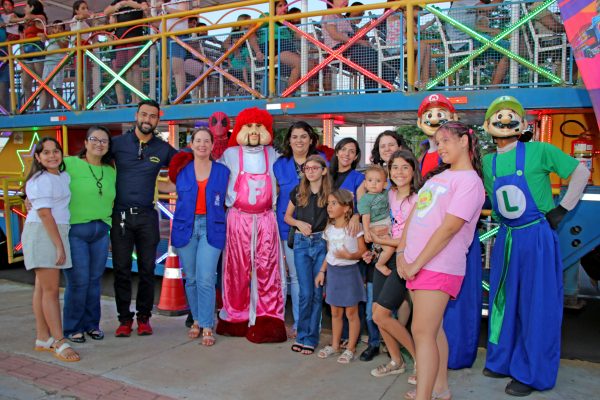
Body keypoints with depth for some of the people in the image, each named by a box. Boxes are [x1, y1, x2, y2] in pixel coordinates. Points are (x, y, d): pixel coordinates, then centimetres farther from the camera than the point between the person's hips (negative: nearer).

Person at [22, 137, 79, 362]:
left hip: (56, 233, 8)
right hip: (42, 234, -8)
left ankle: (43, 339, 16)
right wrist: (59, 245, -17)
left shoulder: (64, 176, 15)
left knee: (43, 288, 11)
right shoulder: (40, 180, -10)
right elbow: (45, 214, -15)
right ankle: (59, 343, -7)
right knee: (51, 289, -8)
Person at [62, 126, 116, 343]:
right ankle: (72, 328, 15)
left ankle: (91, 324, 25)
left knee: (95, 279, 10)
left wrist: (106, 222, 10)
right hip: (74, 230, -5)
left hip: (101, 231, 5)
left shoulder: (111, 171, 11)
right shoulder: (70, 164, -6)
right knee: (78, 281, -3)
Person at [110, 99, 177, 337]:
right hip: (120, 215, -1)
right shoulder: (118, 143, 3)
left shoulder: (163, 149, 6)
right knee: (121, 269, 3)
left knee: (147, 269, 6)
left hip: (147, 216, 1)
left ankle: (144, 317, 18)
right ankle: (124, 318, 15)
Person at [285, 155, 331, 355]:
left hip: (322, 242, -1)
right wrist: (299, 223, -5)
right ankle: (303, 335, 13)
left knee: (317, 292, 2)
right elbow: (287, 216, 14)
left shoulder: (330, 193, 0)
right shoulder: (297, 192, 6)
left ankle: (310, 339, 13)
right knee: (306, 292, -1)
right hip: (301, 243, 1)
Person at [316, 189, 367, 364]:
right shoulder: (329, 229, 7)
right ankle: (335, 345, 28)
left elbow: (363, 251, -10)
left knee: (351, 312, 4)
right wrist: (322, 271, 11)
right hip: (333, 271, 5)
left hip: (349, 271, -5)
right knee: (335, 312, 14)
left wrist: (349, 256, -27)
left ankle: (350, 348, 15)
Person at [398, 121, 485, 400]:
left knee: (422, 332, -11)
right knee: (433, 329, 15)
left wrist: (416, 264, -16)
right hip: (416, 264, 8)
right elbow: (413, 215, 13)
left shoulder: (470, 181, -9)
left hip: (438, 266, -8)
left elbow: (448, 229, -17)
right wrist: (402, 252, 3)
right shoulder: (437, 176, 17)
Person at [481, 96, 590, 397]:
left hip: (537, 237, -5)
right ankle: (504, 360, 29)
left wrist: (563, 208, -6)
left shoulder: (539, 151, -8)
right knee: (505, 301, 13)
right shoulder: (488, 162, 6)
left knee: (537, 305, 2)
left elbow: (581, 172, -3)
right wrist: (503, 224, 11)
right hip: (506, 238, 5)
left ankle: (532, 373, 13)